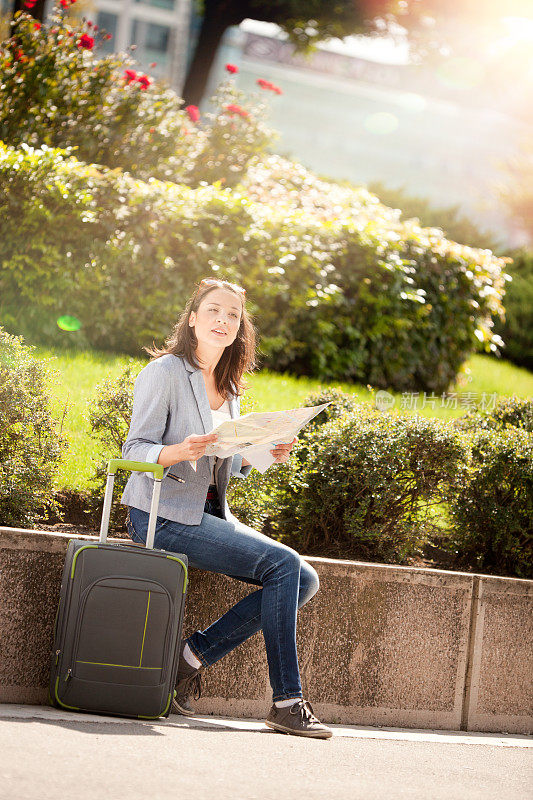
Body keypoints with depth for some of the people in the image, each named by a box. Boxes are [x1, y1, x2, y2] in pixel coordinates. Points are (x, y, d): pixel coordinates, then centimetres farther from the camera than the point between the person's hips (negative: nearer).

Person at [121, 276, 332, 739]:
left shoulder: (229, 387, 15)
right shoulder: (165, 372, -7)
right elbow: (135, 451, -12)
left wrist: (267, 454, -2)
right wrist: (181, 451, -31)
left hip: (211, 514, 8)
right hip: (164, 515, -8)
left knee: (305, 580, -4)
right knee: (283, 563, -21)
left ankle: (194, 655, -3)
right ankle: (286, 702, -15)